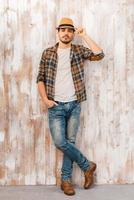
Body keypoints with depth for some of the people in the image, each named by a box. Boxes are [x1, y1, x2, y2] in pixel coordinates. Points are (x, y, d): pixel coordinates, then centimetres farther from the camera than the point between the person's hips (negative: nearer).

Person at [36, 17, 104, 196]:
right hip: (56, 106, 0)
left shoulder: (79, 51, 6)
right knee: (60, 142, -9)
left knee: (70, 142, 4)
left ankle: (66, 180, 16)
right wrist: (45, 99, -8)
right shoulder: (48, 53, 5)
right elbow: (40, 79, 5)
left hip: (74, 104, 1)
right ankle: (87, 165, 12)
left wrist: (84, 35, -6)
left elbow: (99, 55, -10)